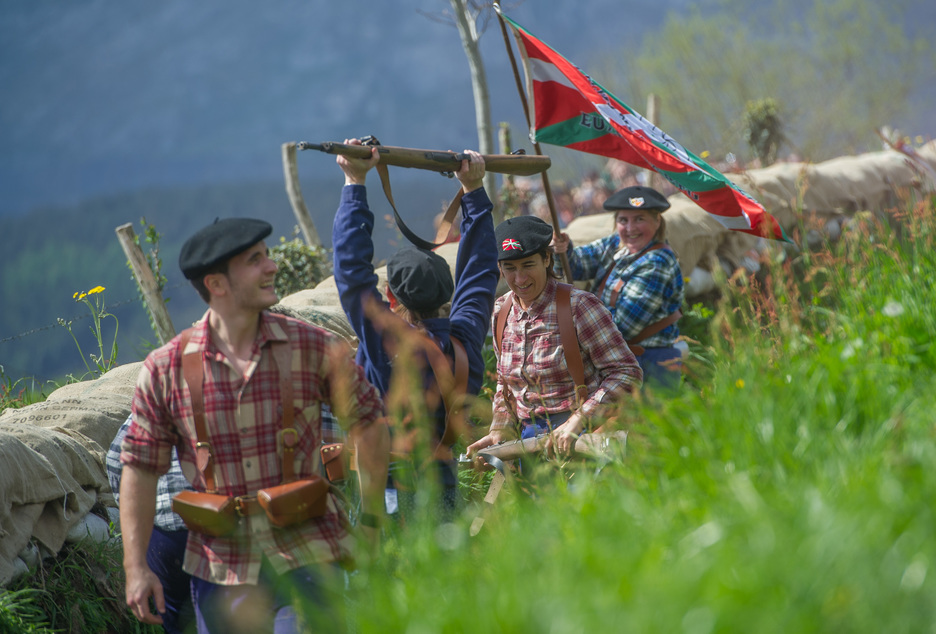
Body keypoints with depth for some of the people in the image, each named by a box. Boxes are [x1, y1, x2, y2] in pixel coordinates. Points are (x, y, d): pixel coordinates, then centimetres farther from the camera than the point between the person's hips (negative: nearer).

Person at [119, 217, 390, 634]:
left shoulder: (312, 347, -3)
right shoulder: (164, 370, -4)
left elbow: (367, 420, 9)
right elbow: (140, 469, 2)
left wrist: (371, 521, 8)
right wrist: (135, 568, -3)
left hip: (306, 557, -1)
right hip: (221, 567, 1)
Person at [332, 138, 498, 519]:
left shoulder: (383, 341, -11)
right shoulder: (463, 341, 0)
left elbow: (352, 265, -4)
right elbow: (479, 272, 15)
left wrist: (355, 183, 3)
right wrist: (474, 190, 22)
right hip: (441, 484, 5)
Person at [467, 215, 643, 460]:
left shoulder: (578, 306, -10)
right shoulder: (501, 311, 8)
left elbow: (627, 373, -11)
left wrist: (577, 421, -19)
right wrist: (500, 431, 6)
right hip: (529, 438, 5)